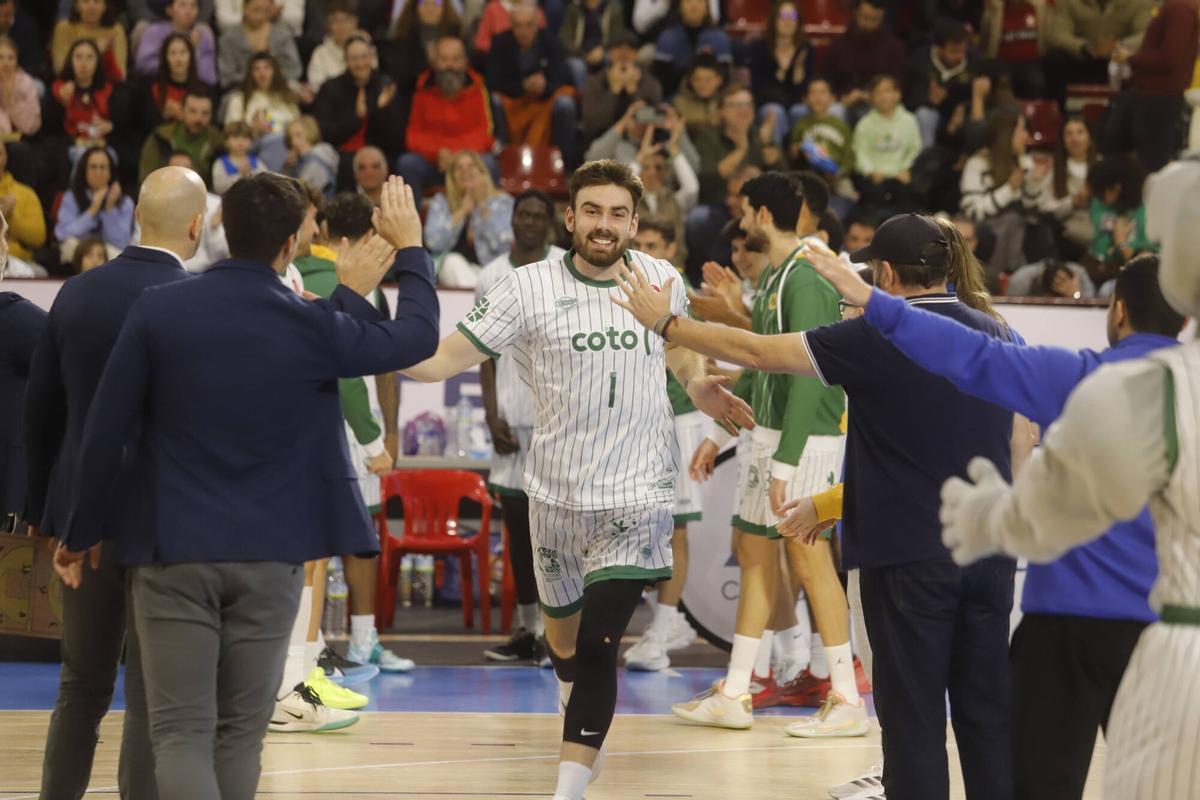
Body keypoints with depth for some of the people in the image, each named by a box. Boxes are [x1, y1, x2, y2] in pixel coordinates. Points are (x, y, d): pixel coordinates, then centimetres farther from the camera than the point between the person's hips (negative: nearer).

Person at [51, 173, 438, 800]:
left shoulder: (157, 311, -6)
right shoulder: (310, 326, -8)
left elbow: (103, 435, -2)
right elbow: (418, 336, 8)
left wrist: (80, 535, 11)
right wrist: (410, 248, 24)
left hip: (172, 550, 0)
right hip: (269, 557, 0)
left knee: (179, 731, -2)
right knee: (241, 732, 13)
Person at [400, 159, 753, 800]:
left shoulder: (661, 280, 1)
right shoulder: (530, 288, -7)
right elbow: (448, 356, -10)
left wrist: (697, 383, 3)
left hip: (637, 493, -1)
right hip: (557, 492, 1)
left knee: (597, 645, -14)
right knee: (562, 628, 18)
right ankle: (582, 717, 49)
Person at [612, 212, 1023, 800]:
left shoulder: (876, 339, -10)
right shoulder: (996, 337, 7)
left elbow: (757, 353, -5)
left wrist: (665, 323, 6)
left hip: (910, 556, -5)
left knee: (914, 717, 0)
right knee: (987, 713, 9)